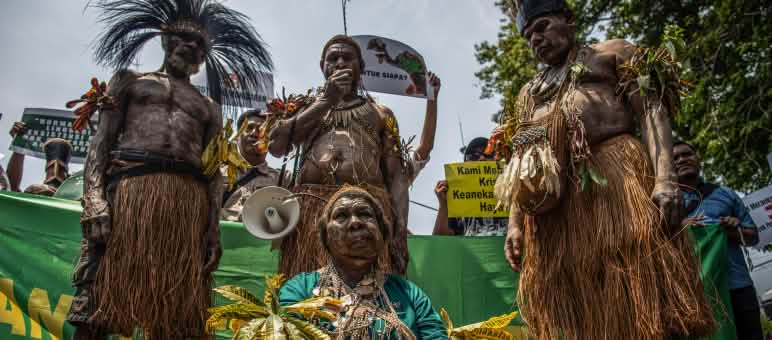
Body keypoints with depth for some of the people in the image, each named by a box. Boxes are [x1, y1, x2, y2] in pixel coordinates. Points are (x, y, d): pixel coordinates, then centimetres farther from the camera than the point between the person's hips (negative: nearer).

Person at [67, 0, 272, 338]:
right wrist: (94, 199, -9)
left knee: (174, 312, 0)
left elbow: (214, 172, 16)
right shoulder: (131, 80, 19)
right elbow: (101, 141, 7)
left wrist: (213, 230, 4)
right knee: (98, 303, -8)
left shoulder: (209, 107, 25)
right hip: (131, 188, -2)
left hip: (189, 202, 3)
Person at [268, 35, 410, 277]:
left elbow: (397, 175, 13)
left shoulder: (380, 114, 24)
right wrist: (327, 100, 6)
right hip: (311, 210, 1)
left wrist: (401, 230, -4)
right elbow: (275, 145, 5)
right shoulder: (304, 108, 26)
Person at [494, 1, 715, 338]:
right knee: (573, 309, 0)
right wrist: (515, 222, 5)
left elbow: (651, 110, 2)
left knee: (640, 294, -11)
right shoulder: (528, 93, 29)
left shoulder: (612, 52, 18)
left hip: (616, 172, -3)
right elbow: (518, 165, 20)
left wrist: (665, 177, -15)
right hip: (554, 200, 4)